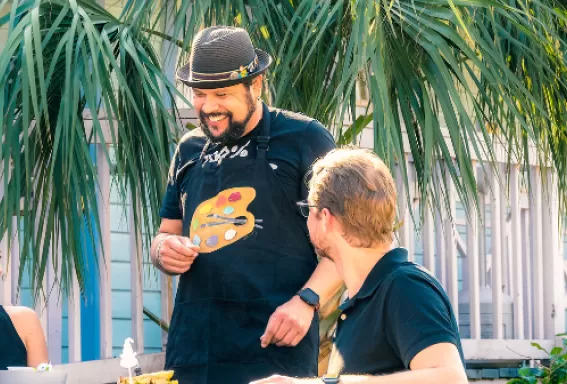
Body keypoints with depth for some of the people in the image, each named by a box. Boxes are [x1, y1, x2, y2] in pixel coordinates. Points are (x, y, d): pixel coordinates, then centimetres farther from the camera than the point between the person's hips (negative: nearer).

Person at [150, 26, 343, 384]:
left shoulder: (304, 139, -2)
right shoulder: (190, 149, 14)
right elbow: (167, 234, 23)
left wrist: (306, 301, -18)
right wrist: (164, 250, 0)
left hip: (275, 345, -5)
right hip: (193, 343, 5)